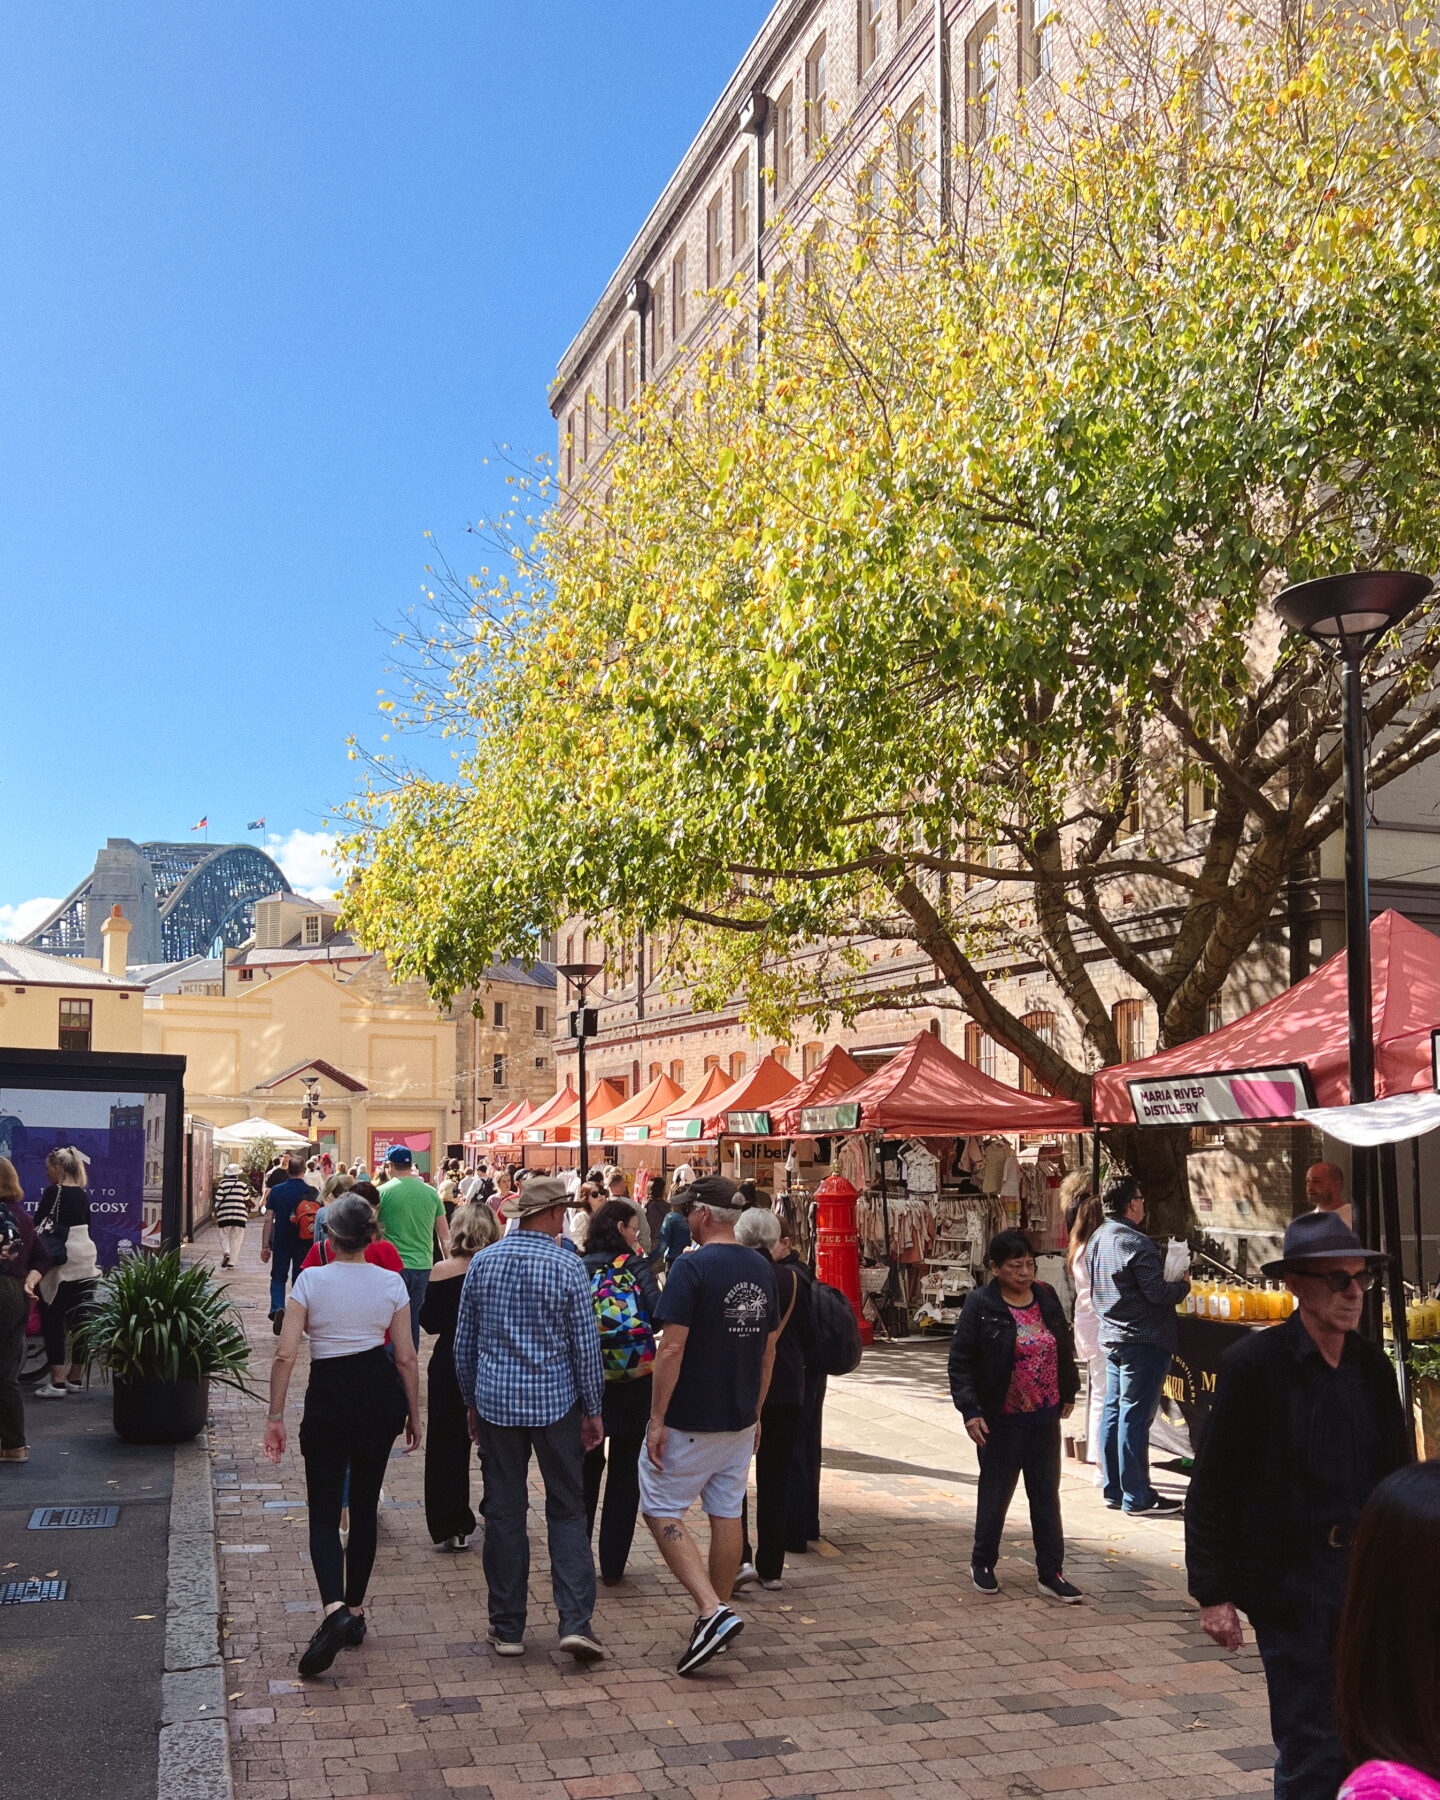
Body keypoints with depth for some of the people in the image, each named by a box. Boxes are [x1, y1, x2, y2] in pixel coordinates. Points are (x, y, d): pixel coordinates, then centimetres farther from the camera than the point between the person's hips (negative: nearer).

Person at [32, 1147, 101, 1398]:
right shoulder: (82, 1193, 10)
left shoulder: (52, 1192, -9)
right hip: (86, 1259, 7)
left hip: (60, 1261, -7)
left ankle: (57, 1382, -7)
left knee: (52, 1320, -3)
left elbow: (38, 1225, -6)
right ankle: (75, 1377, 17)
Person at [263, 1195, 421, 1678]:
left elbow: (285, 1354, -12)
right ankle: (355, 1610, 24)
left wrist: (275, 1415, -5)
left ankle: (334, 1609, -19)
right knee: (365, 1504, 16)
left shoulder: (311, 1280, -9)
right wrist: (413, 1414, 11)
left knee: (324, 1511, 2)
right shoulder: (391, 1283, -3)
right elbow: (406, 1357, 0)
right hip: (380, 1393, 3)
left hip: (328, 1395, -3)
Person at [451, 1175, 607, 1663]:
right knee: (567, 1511, 6)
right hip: (555, 1402, -2)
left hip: (495, 1402, 2)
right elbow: (586, 1345, -5)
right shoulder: (568, 1267, -8)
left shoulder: (483, 1262, 1)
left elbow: (464, 1342, 7)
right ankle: (575, 1621, -2)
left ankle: (507, 1627, 15)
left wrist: (472, 1402, 18)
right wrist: (593, 1411, 4)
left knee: (504, 1512, 10)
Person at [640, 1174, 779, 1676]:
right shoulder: (762, 1269, 5)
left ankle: (712, 1611, -9)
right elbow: (769, 1349, 12)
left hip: (690, 1421, -7)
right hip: (740, 1419, 7)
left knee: (662, 1510, 3)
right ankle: (719, 1612, 24)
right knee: (726, 1514, 15)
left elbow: (672, 1349, -20)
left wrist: (657, 1418, -13)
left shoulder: (692, 1268, -17)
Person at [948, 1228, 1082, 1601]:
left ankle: (1050, 1575, 16)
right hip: (1001, 1421, -4)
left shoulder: (1046, 1297, 3)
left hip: (1045, 1417, 4)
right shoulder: (980, 1305, -12)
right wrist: (970, 1410, -15)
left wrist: (1068, 1392, 17)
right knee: (996, 1493, 9)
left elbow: (1064, 1347, 15)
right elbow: (960, 1361, -10)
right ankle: (982, 1563, 28)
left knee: (1046, 1495, 8)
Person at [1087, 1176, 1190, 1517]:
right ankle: (1137, 1497, 1)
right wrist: (1183, 1286, -1)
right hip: (1143, 1341, -9)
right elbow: (1158, 1293, -20)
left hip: (1110, 1337, 9)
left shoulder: (1097, 1240, 10)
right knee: (1135, 1417, -5)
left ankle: (1114, 1490, 19)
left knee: (1113, 1412, 12)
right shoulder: (1136, 1243, -18)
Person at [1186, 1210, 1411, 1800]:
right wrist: (1213, 1595, -10)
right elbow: (1210, 1490, -9)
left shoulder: (1373, 1365, 6)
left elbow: (1397, 1478, 14)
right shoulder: (1253, 1364, -11)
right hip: (1293, 1590, -6)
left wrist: (1408, 1573, 9)